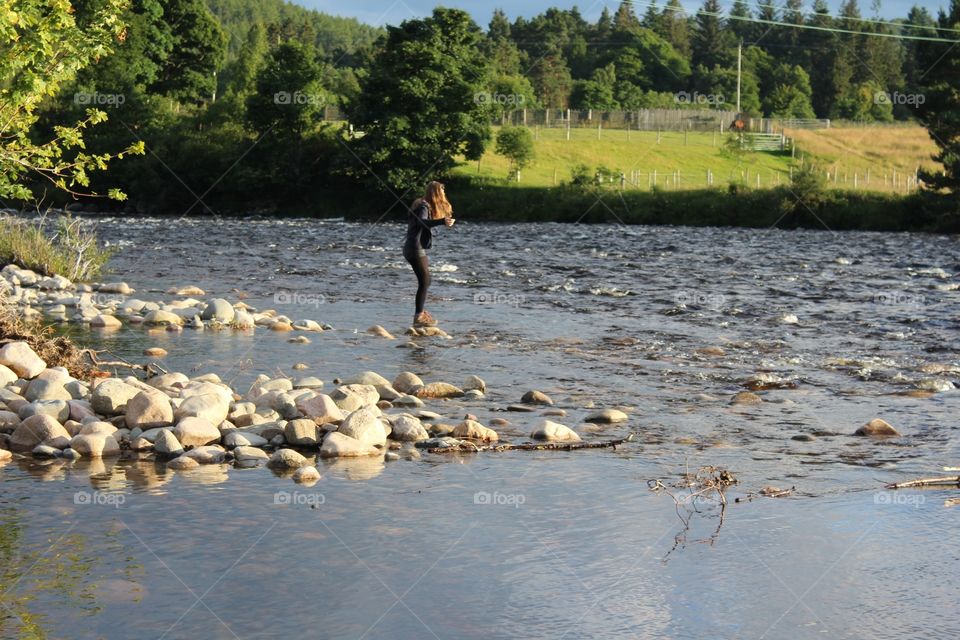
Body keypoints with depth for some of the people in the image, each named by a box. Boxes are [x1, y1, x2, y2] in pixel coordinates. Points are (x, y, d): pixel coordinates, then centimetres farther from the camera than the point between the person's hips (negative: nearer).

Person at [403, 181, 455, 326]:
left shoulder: (423, 205, 13)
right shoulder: (424, 207, -16)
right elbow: (422, 221, -37)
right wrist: (442, 221, -50)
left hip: (411, 248, 10)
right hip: (416, 249, -10)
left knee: (424, 281, 21)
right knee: (424, 282, -9)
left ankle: (420, 311, 33)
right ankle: (419, 317, -8)